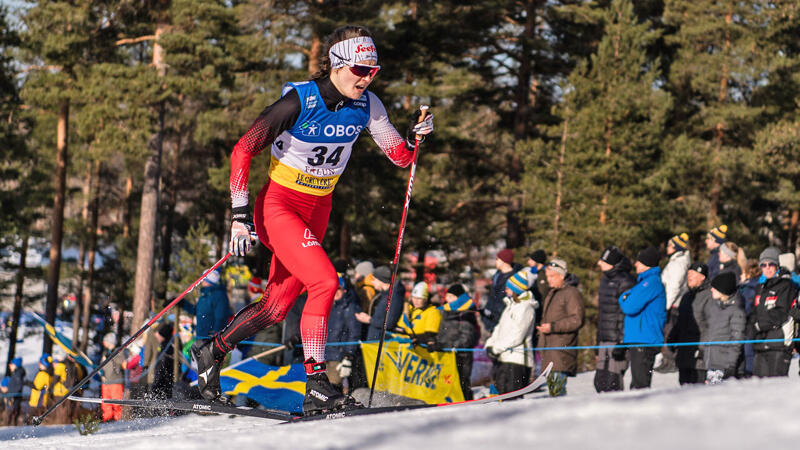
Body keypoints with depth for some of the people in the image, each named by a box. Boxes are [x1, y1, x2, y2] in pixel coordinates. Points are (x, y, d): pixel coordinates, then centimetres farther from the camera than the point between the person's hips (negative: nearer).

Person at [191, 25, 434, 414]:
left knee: (278, 306, 9)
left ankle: (213, 350, 31)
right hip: (278, 206, -6)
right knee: (325, 281, -24)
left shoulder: (365, 106, -5)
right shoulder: (299, 101, -21)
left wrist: (414, 136, -20)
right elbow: (242, 151, -17)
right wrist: (240, 215, -21)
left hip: (318, 211, 6)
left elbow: (400, 156, 3)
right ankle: (316, 387, -20)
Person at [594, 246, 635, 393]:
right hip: (605, 340, 9)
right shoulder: (606, 279, 16)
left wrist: (622, 343, -19)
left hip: (618, 340, -9)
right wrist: (598, 342, 23)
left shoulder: (625, 282, -12)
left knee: (612, 383, -11)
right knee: (600, 382, 8)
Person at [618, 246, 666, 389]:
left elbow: (630, 307, -18)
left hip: (645, 341, -11)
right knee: (637, 384, 13)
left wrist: (623, 297, 1)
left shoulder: (651, 282, -13)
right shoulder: (645, 281, 20)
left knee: (640, 384, -12)